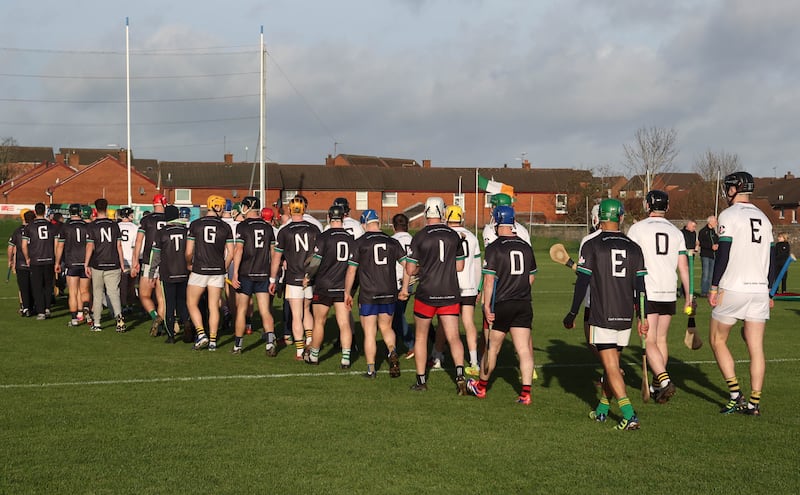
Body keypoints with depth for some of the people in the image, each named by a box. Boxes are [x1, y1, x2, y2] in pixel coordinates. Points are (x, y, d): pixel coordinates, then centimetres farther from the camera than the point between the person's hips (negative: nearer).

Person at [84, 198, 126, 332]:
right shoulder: (114, 225, 3)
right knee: (113, 292, 0)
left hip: (97, 265, -1)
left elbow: (90, 246, -7)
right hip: (113, 265, 1)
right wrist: (122, 264, 10)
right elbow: (119, 246, 4)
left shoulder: (92, 226, -4)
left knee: (97, 295, 9)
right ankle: (119, 315, -25)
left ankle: (96, 324, 13)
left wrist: (86, 264, 0)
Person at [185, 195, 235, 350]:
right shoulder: (225, 227, 0)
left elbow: (189, 252, -3)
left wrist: (189, 265, 17)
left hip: (199, 270, -2)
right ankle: (212, 341, 8)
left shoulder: (195, 224, -3)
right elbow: (230, 253, 2)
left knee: (192, 304, 11)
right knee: (214, 307, 8)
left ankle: (201, 335, -3)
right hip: (217, 271, 2)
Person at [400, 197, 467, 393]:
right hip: (450, 293, 2)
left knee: (421, 337, 12)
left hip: (426, 293, -2)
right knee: (453, 337, 3)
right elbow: (460, 266, 11)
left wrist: (404, 288, 14)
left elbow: (410, 269, -5)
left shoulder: (420, 237, -8)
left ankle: (421, 380, 16)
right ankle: (460, 373, -18)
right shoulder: (454, 235, 2)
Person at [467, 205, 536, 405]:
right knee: (524, 350, 0)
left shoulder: (494, 248, -9)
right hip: (524, 304, 4)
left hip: (502, 305, -4)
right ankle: (526, 393, -6)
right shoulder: (525, 247, 8)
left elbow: (489, 279, -13)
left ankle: (481, 387, 26)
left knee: (492, 348, 10)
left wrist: (487, 305, -10)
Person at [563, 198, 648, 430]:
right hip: (626, 316, 5)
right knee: (612, 363, 18)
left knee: (611, 367, -5)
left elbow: (582, 284, -7)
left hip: (602, 317, -5)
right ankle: (602, 410, 29)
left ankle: (629, 415, -16)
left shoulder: (591, 246, -6)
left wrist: (572, 314, 2)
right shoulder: (633, 248, 6)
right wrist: (643, 317, 12)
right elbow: (640, 287, 6)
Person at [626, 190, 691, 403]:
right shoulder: (676, 232, 11)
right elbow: (684, 267, 9)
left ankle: (664, 380, -22)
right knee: (661, 340, 16)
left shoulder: (637, 228, 0)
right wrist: (688, 297, 13)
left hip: (647, 292, -4)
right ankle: (657, 385, 22)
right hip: (669, 292, 4)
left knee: (650, 342, -5)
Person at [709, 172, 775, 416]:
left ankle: (735, 394, 1)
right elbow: (771, 258, 15)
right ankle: (754, 402, 5)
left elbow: (723, 254, -13)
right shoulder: (763, 218, 13)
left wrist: (714, 287, -7)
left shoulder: (729, 215, -7)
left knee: (717, 340, 9)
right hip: (759, 290, 6)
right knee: (756, 347, 6)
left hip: (733, 289, -6)